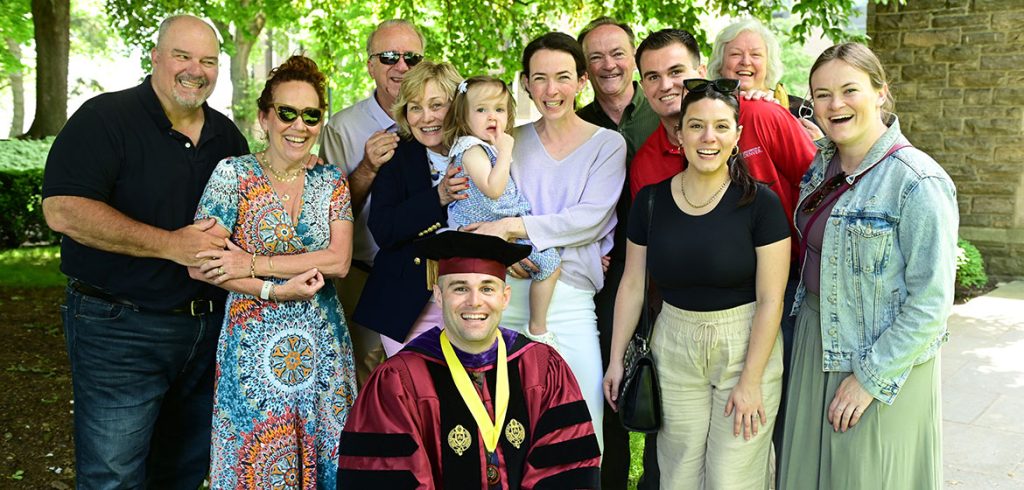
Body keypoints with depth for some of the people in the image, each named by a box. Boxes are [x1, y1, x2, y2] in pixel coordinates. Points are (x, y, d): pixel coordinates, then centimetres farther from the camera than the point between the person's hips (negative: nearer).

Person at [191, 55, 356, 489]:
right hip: (254, 350, -3)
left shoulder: (331, 181, 4)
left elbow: (339, 260, -8)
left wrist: (254, 265, -15)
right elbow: (200, 265, -11)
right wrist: (276, 290, -17)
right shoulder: (233, 174, -5)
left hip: (322, 349, 3)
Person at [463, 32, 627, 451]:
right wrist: (500, 245, -13)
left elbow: (591, 218, -9)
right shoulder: (511, 140, 12)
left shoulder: (608, 144, 4)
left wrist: (512, 227, -16)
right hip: (504, 292, 2)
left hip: (568, 299, -2)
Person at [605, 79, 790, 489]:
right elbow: (632, 285, 6)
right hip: (673, 347, 3)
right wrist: (616, 359, 6)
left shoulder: (759, 202, -10)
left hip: (746, 347, -3)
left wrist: (751, 381, -11)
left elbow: (770, 298, -10)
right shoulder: (651, 200, 0)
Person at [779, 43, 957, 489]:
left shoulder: (918, 182, -20)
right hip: (815, 340, 7)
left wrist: (872, 377, -17)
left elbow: (931, 302, -20)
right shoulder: (824, 163, 2)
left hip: (882, 358, -7)